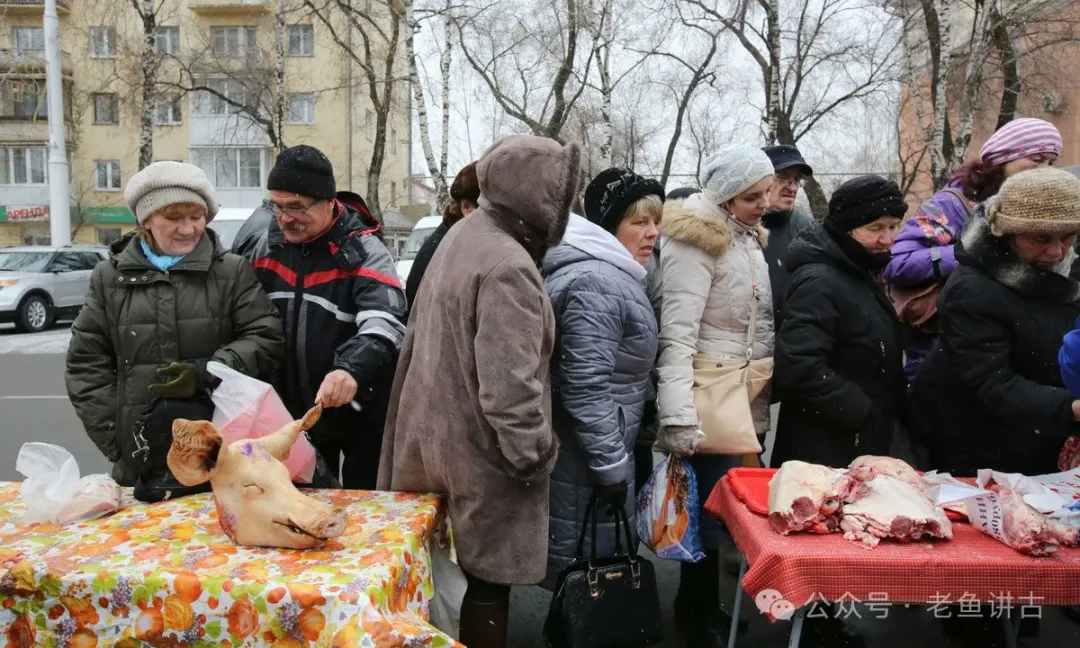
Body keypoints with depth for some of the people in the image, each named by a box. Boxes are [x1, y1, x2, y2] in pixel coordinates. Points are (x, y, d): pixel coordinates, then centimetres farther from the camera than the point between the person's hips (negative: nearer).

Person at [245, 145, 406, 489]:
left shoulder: (363, 251, -15)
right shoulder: (266, 246, 2)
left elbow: (384, 322, -30)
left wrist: (351, 369, -49)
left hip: (360, 414, -5)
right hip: (293, 411, 5)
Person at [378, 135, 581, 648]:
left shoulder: (463, 236, 9)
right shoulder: (508, 265, -23)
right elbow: (509, 386, -26)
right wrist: (535, 455, -13)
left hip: (441, 436, 9)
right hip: (481, 451, -9)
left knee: (469, 573, 21)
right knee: (490, 580, 6)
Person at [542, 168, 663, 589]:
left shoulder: (610, 274, 14)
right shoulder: (595, 285, -22)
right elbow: (585, 386, -27)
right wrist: (611, 465, -22)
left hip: (595, 450, 10)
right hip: (587, 459, -10)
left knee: (588, 561, 21)